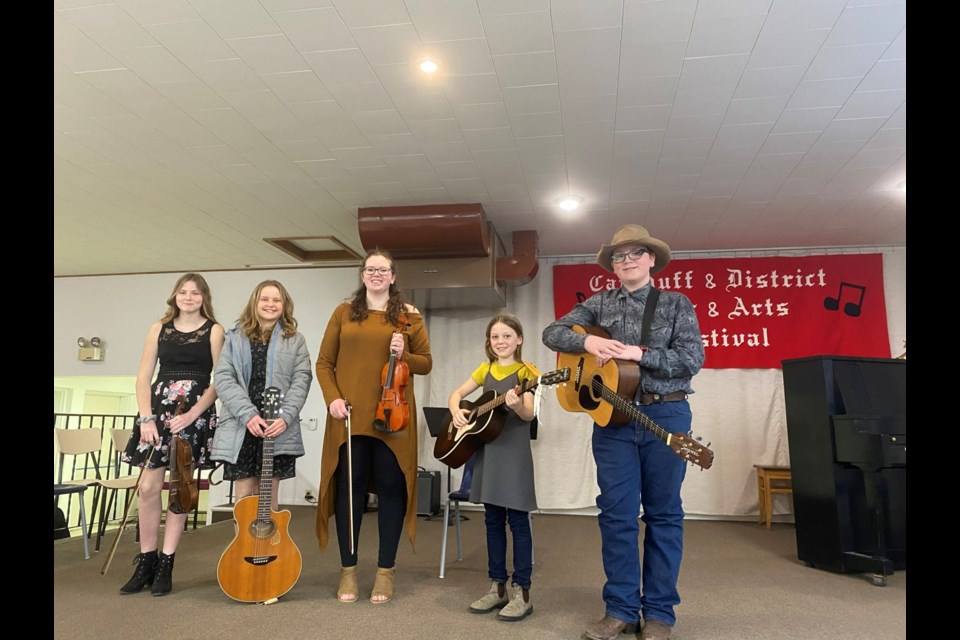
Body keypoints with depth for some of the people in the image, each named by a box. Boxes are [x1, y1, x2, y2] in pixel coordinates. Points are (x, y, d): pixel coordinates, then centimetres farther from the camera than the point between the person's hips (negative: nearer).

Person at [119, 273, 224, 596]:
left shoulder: (214, 331, 3)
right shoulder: (159, 329, 11)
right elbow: (143, 377, 7)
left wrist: (192, 414, -12)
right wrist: (146, 417, -5)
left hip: (195, 415, -2)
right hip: (158, 410, 2)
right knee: (149, 487, -1)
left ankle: (165, 565, 13)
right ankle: (146, 562, 14)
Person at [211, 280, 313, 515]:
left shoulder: (295, 340, 10)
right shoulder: (236, 338, 11)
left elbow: (302, 379, 1)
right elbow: (223, 378, 0)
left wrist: (285, 417, -14)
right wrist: (248, 414, -13)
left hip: (279, 428, 0)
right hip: (240, 427, 1)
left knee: (268, 497, 6)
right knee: (244, 497, 4)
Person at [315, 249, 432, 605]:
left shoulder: (409, 316, 7)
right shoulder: (344, 313, 9)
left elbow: (426, 364, 8)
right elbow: (324, 363, 7)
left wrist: (403, 355, -12)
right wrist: (332, 398, -7)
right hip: (350, 415, 1)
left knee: (391, 488, 4)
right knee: (349, 488, 7)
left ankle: (386, 571, 18)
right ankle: (348, 570, 21)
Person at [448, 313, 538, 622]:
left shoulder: (525, 371, -6)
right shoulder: (485, 369, 10)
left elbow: (529, 415, -16)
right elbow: (456, 394, 14)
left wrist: (518, 405, -38)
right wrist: (456, 411, -8)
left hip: (515, 452, -6)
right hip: (488, 449, 6)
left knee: (517, 521, -1)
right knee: (493, 521, 12)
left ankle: (521, 592, 8)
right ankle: (497, 586, 22)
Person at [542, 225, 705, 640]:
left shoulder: (677, 304, 4)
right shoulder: (598, 304, 10)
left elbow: (692, 359, -6)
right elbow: (552, 333, 5)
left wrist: (637, 352, -16)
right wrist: (588, 342, -14)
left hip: (666, 415, -1)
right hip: (612, 417, 2)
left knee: (663, 513, 6)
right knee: (616, 514, 4)